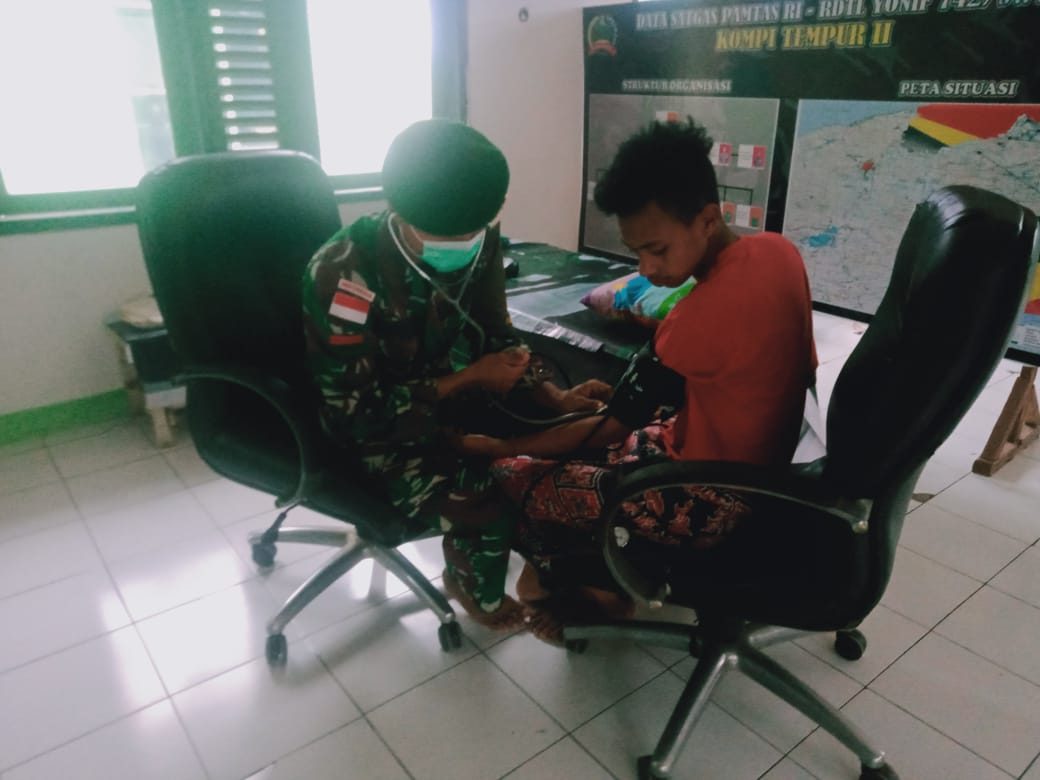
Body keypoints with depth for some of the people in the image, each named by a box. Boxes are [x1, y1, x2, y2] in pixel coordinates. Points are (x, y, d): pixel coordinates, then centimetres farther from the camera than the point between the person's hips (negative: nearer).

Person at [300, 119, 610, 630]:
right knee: (485, 505, -27)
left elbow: (496, 338, 4)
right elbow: (357, 415, -23)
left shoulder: (476, 244, -10)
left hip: (454, 405, 6)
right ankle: (476, 587, 10)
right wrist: (467, 379, -25)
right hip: (376, 437, -5)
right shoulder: (343, 276, -27)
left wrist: (555, 398, -11)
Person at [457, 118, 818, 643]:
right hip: (759, 465, 10)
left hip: (709, 500, -9)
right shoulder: (777, 250, -4)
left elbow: (618, 423, -21)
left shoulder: (705, 316, -31)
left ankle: (588, 584, 21)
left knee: (507, 478, -4)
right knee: (565, 449, 18)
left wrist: (505, 449, -11)